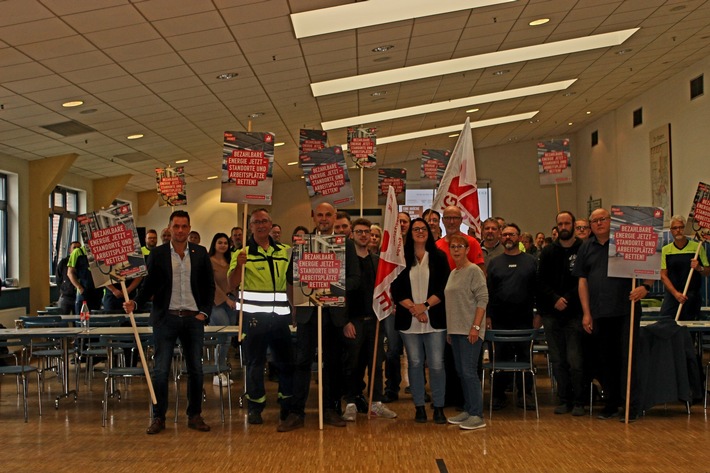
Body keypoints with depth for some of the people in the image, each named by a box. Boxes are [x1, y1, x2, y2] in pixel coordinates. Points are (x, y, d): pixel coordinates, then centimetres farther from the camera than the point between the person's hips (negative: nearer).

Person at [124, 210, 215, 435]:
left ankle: (195, 416, 18)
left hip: (193, 317, 2)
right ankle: (158, 418, 11)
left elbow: (209, 285, 8)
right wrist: (135, 302, -12)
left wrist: (204, 312, -1)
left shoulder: (200, 253, 5)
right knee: (160, 370, 0)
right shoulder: (157, 254, 2)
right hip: (166, 317, -1)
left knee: (195, 369, 7)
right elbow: (149, 285, 4)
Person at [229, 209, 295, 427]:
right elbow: (232, 284, -11)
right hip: (254, 316, -3)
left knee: (286, 362, 9)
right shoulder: (243, 252, -2)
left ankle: (288, 408, 22)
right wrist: (239, 265, -28)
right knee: (255, 363, 5)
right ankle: (255, 409, 16)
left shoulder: (285, 251, 9)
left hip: (280, 315, 3)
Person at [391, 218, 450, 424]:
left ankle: (439, 407, 8)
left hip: (435, 319, -1)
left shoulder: (439, 257, 5)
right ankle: (419, 407, 16)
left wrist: (425, 305, -11)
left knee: (436, 364, -2)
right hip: (409, 320, 1)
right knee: (415, 363, 6)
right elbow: (396, 289, 1)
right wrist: (413, 308, -10)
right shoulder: (402, 258, 6)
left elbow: (444, 287, -1)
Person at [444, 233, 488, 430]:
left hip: (470, 331, -8)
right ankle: (467, 410, 21)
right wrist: (449, 329, 17)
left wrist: (476, 326, -18)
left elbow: (483, 299, -12)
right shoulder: (453, 273, 16)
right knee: (460, 371, 12)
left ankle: (477, 415, -4)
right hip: (455, 330, 8)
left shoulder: (474, 271, -7)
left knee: (469, 371, -9)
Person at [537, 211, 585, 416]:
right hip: (552, 314, 4)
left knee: (575, 360, -4)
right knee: (558, 360, 8)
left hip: (574, 314, -3)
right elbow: (541, 282, 6)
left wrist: (567, 299, -12)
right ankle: (564, 400, 17)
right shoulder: (548, 252, 10)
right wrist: (555, 299, -10)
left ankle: (579, 401, 8)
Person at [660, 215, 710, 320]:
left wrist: (699, 268, -16)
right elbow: (663, 275, 1)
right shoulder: (666, 250, 6)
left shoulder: (697, 247, 5)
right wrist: (676, 293, -12)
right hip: (672, 295, 1)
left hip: (692, 297, 0)